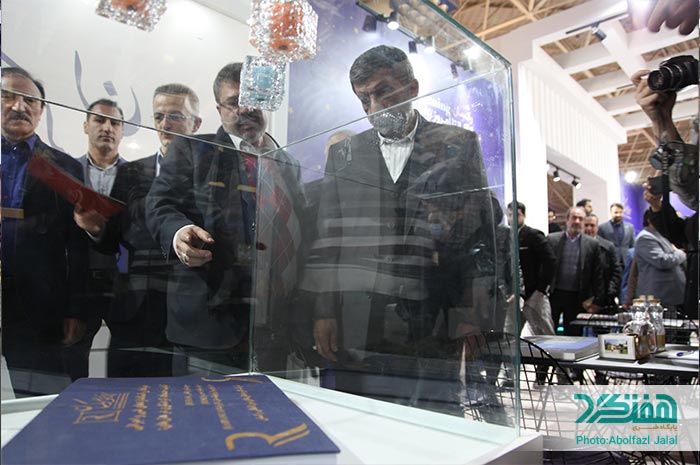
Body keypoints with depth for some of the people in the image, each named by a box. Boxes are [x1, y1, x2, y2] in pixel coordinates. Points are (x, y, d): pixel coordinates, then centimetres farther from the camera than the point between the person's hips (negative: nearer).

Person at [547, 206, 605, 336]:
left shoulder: (592, 244, 3)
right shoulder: (551, 240, 2)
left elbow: (597, 275, 3)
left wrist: (597, 301, 0)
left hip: (577, 299, 1)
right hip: (553, 295, 0)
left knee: (573, 335, 8)